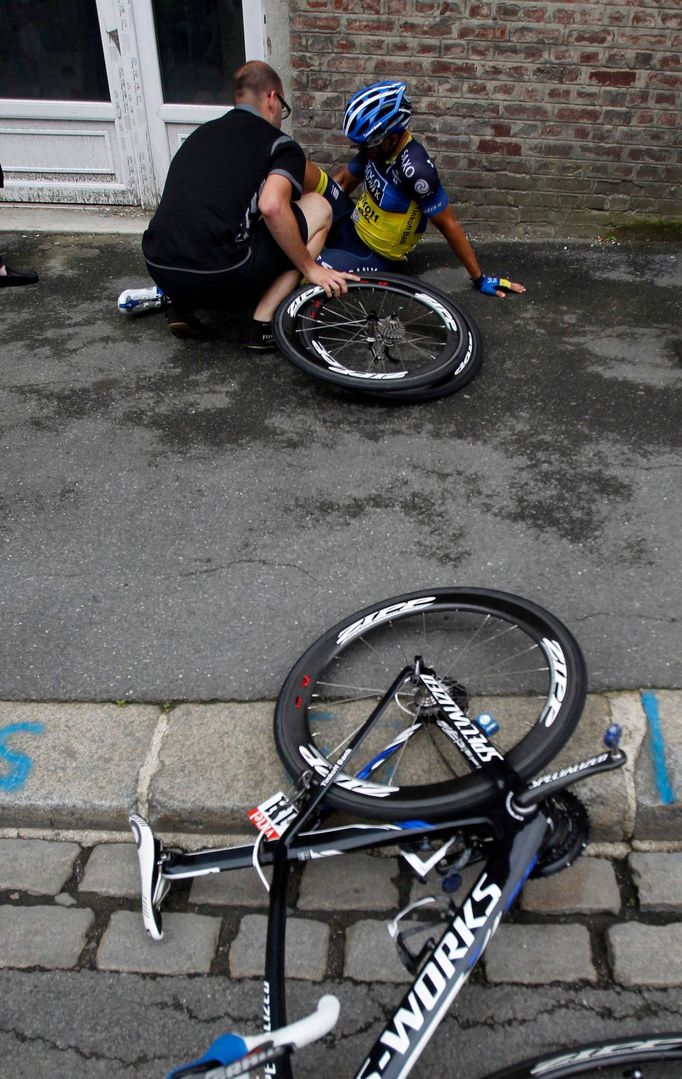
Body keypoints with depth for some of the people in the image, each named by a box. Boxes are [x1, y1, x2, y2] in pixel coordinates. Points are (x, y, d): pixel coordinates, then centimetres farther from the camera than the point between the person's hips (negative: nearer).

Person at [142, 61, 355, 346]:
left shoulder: (201, 133, 24)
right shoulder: (281, 145, 3)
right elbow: (271, 206, -18)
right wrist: (310, 268, -6)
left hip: (159, 270, 7)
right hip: (219, 278, -6)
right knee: (318, 207, 9)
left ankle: (181, 306, 17)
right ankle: (264, 323, 2)